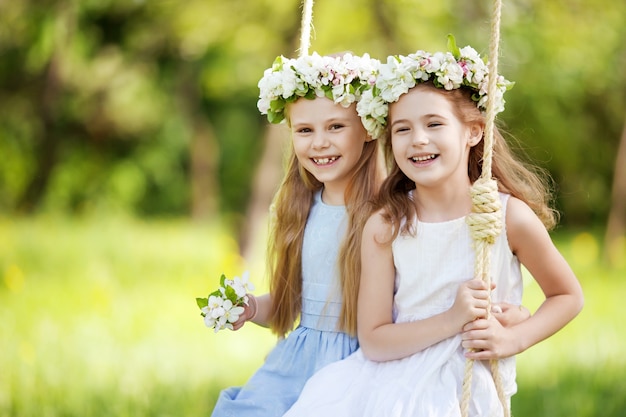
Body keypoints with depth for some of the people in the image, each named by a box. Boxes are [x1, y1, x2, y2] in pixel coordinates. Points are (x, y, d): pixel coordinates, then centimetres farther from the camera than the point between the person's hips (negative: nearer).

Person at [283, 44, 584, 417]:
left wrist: (513, 339, -6)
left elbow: (568, 296, 10)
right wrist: (450, 320, -17)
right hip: (392, 381, 3)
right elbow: (373, 341, -5)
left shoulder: (510, 216, -5)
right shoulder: (384, 228, -3)